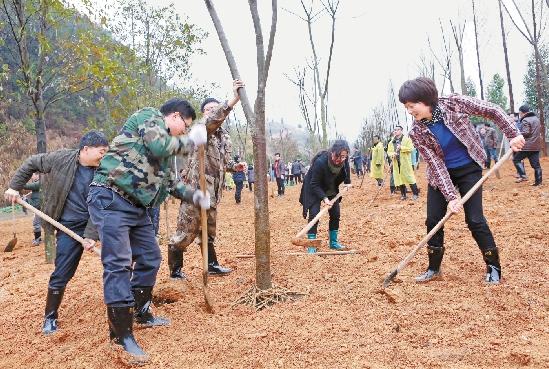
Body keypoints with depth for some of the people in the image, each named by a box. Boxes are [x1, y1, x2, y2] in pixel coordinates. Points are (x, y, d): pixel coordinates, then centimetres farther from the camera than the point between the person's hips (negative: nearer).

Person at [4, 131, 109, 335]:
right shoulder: (61, 158, -11)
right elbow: (31, 163, 6)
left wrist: (91, 235, -20)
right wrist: (15, 186, 5)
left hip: (97, 223, 2)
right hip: (71, 227, -1)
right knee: (61, 274, 1)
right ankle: (50, 317, 22)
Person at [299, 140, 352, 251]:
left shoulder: (345, 161, -20)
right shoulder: (320, 162, -38)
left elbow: (346, 171, 8)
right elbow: (314, 184, -30)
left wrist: (347, 182, -2)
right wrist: (324, 198, -36)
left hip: (331, 190, 6)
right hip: (314, 189, -6)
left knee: (335, 214, 5)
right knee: (314, 214, -15)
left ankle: (333, 242, 19)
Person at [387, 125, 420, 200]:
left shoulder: (406, 139, 0)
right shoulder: (391, 142, 14)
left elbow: (411, 148, -9)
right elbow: (388, 151, 14)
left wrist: (401, 147, -19)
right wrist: (392, 154, -8)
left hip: (406, 163, -4)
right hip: (396, 163, 5)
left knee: (409, 177, -6)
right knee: (399, 178, 5)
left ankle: (415, 193, 3)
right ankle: (403, 194, 14)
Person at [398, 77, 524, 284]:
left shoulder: (454, 103, -22)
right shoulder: (417, 132, -18)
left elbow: (492, 111, -10)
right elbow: (436, 165, -18)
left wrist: (513, 135, -15)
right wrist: (450, 196, -24)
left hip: (469, 170, -2)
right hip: (441, 174, 2)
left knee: (475, 220, -7)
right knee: (433, 221, 1)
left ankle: (494, 267, 13)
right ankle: (434, 268, 19)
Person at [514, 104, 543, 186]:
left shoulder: (525, 120, -11)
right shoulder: (536, 118, 18)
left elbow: (525, 133, -20)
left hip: (528, 146, -8)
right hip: (536, 145, 8)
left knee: (516, 159, 2)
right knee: (536, 164, 8)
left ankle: (523, 176, -9)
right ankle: (538, 181, 7)